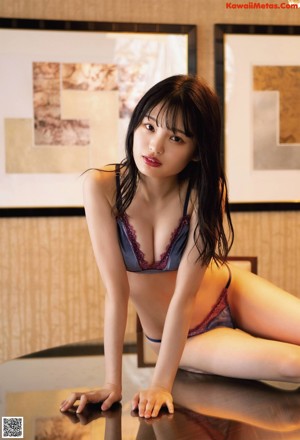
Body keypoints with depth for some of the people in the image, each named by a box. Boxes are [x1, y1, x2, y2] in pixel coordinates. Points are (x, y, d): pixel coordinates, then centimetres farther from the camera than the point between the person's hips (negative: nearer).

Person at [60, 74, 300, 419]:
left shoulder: (205, 190, -22)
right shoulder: (101, 187, -23)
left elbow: (185, 293, -24)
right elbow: (116, 290, -23)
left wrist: (161, 384, -27)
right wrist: (113, 383, -24)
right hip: (184, 340, -1)